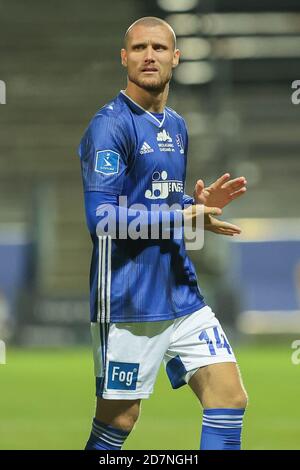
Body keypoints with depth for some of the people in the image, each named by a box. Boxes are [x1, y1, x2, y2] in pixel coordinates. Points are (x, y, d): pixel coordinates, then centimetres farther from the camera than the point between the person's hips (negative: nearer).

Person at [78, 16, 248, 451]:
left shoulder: (177, 126, 14)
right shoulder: (110, 126, -12)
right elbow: (103, 216, -20)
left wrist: (200, 201, 4)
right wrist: (185, 216, -16)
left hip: (182, 295, 8)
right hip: (129, 299, -8)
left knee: (230, 396, 1)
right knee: (118, 420, -2)